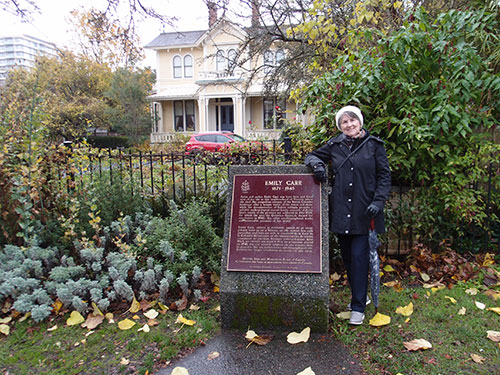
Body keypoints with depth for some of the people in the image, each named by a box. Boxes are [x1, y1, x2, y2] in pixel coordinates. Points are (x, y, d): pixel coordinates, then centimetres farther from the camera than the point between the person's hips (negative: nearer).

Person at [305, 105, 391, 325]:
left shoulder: (374, 145, 2)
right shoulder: (334, 145, 8)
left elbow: (384, 176, 3)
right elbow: (312, 156, 17)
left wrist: (378, 201, -9)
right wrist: (317, 164, -7)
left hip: (363, 211, -3)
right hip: (340, 210, 3)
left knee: (358, 255, -5)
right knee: (346, 255, 12)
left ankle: (358, 307, 8)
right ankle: (359, 296, 32)